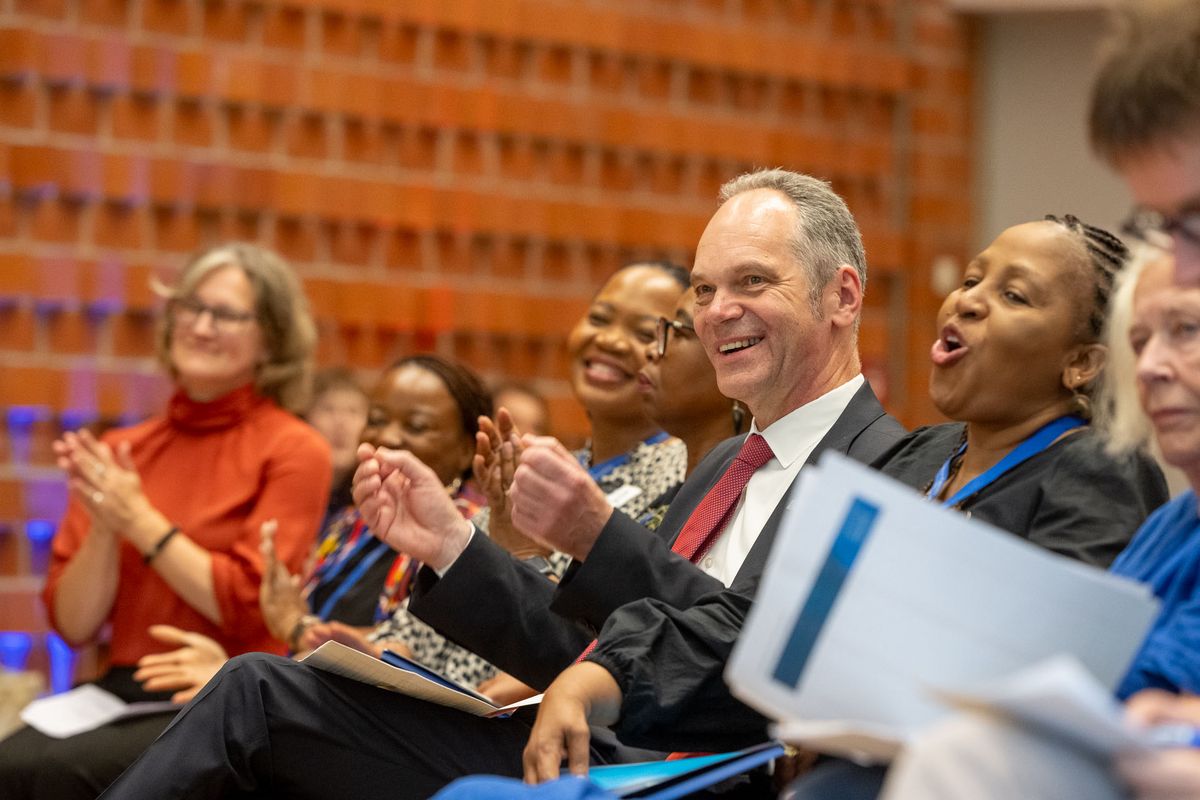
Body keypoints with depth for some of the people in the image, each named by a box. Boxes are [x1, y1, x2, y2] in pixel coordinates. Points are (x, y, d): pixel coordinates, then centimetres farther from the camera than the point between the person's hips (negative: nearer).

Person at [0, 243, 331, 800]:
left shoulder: (293, 452, 0)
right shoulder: (118, 453, 12)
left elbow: (246, 606, -9)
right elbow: (74, 624, 10)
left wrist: (140, 521, -9)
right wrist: (103, 529, -7)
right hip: (123, 688, 4)